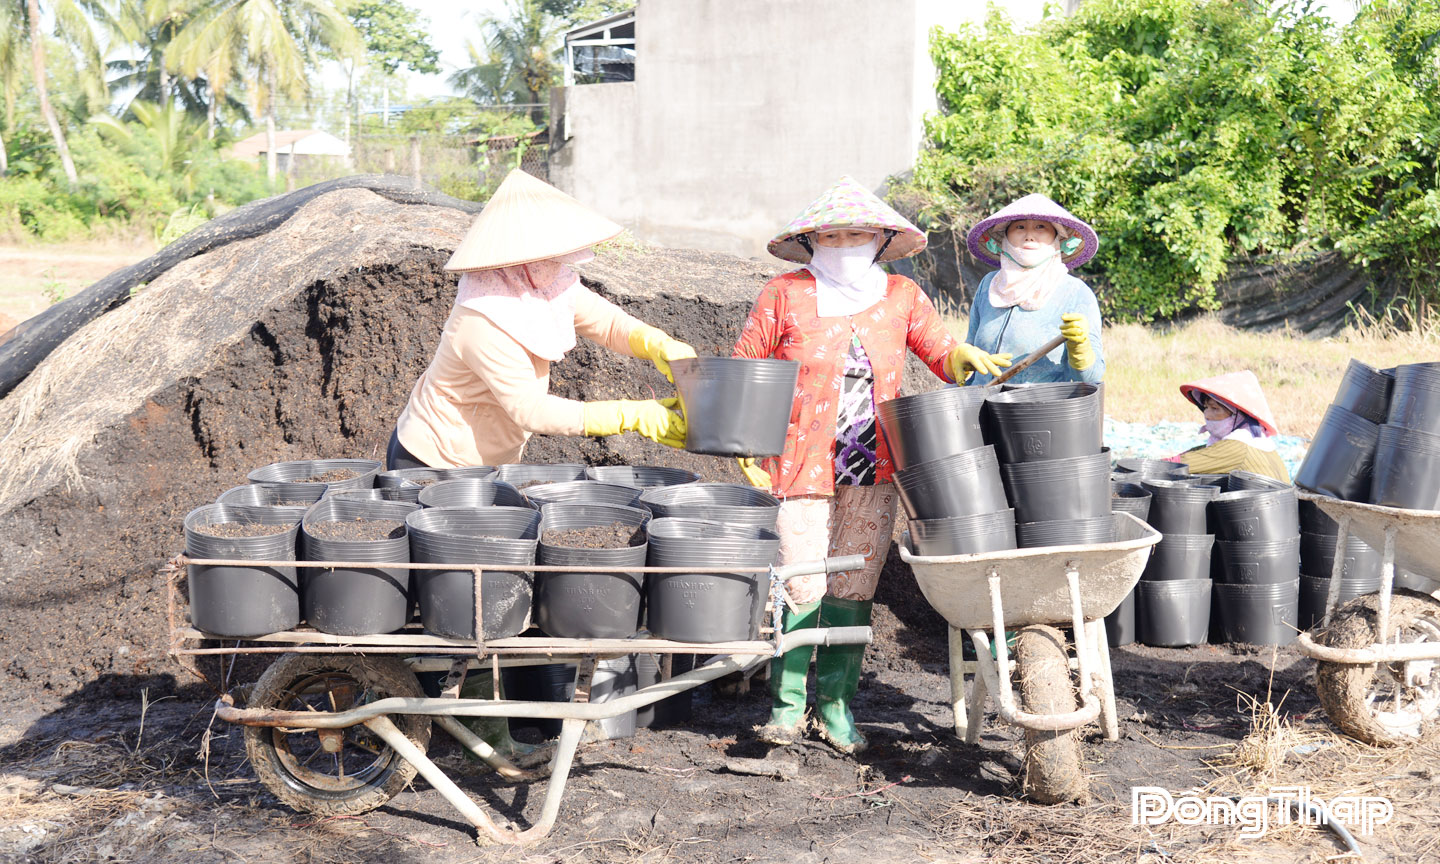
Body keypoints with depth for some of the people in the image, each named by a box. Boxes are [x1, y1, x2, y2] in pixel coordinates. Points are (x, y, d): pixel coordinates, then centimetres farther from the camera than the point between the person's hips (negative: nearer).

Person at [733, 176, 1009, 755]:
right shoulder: (784, 294, 0)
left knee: (854, 588, 6)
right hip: (801, 466, -2)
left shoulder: (901, 296, 8)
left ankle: (836, 704, 18)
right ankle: (787, 705, 12)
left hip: (874, 469, 3)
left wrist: (963, 356, -13)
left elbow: (944, 358, 11)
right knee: (801, 587, -4)